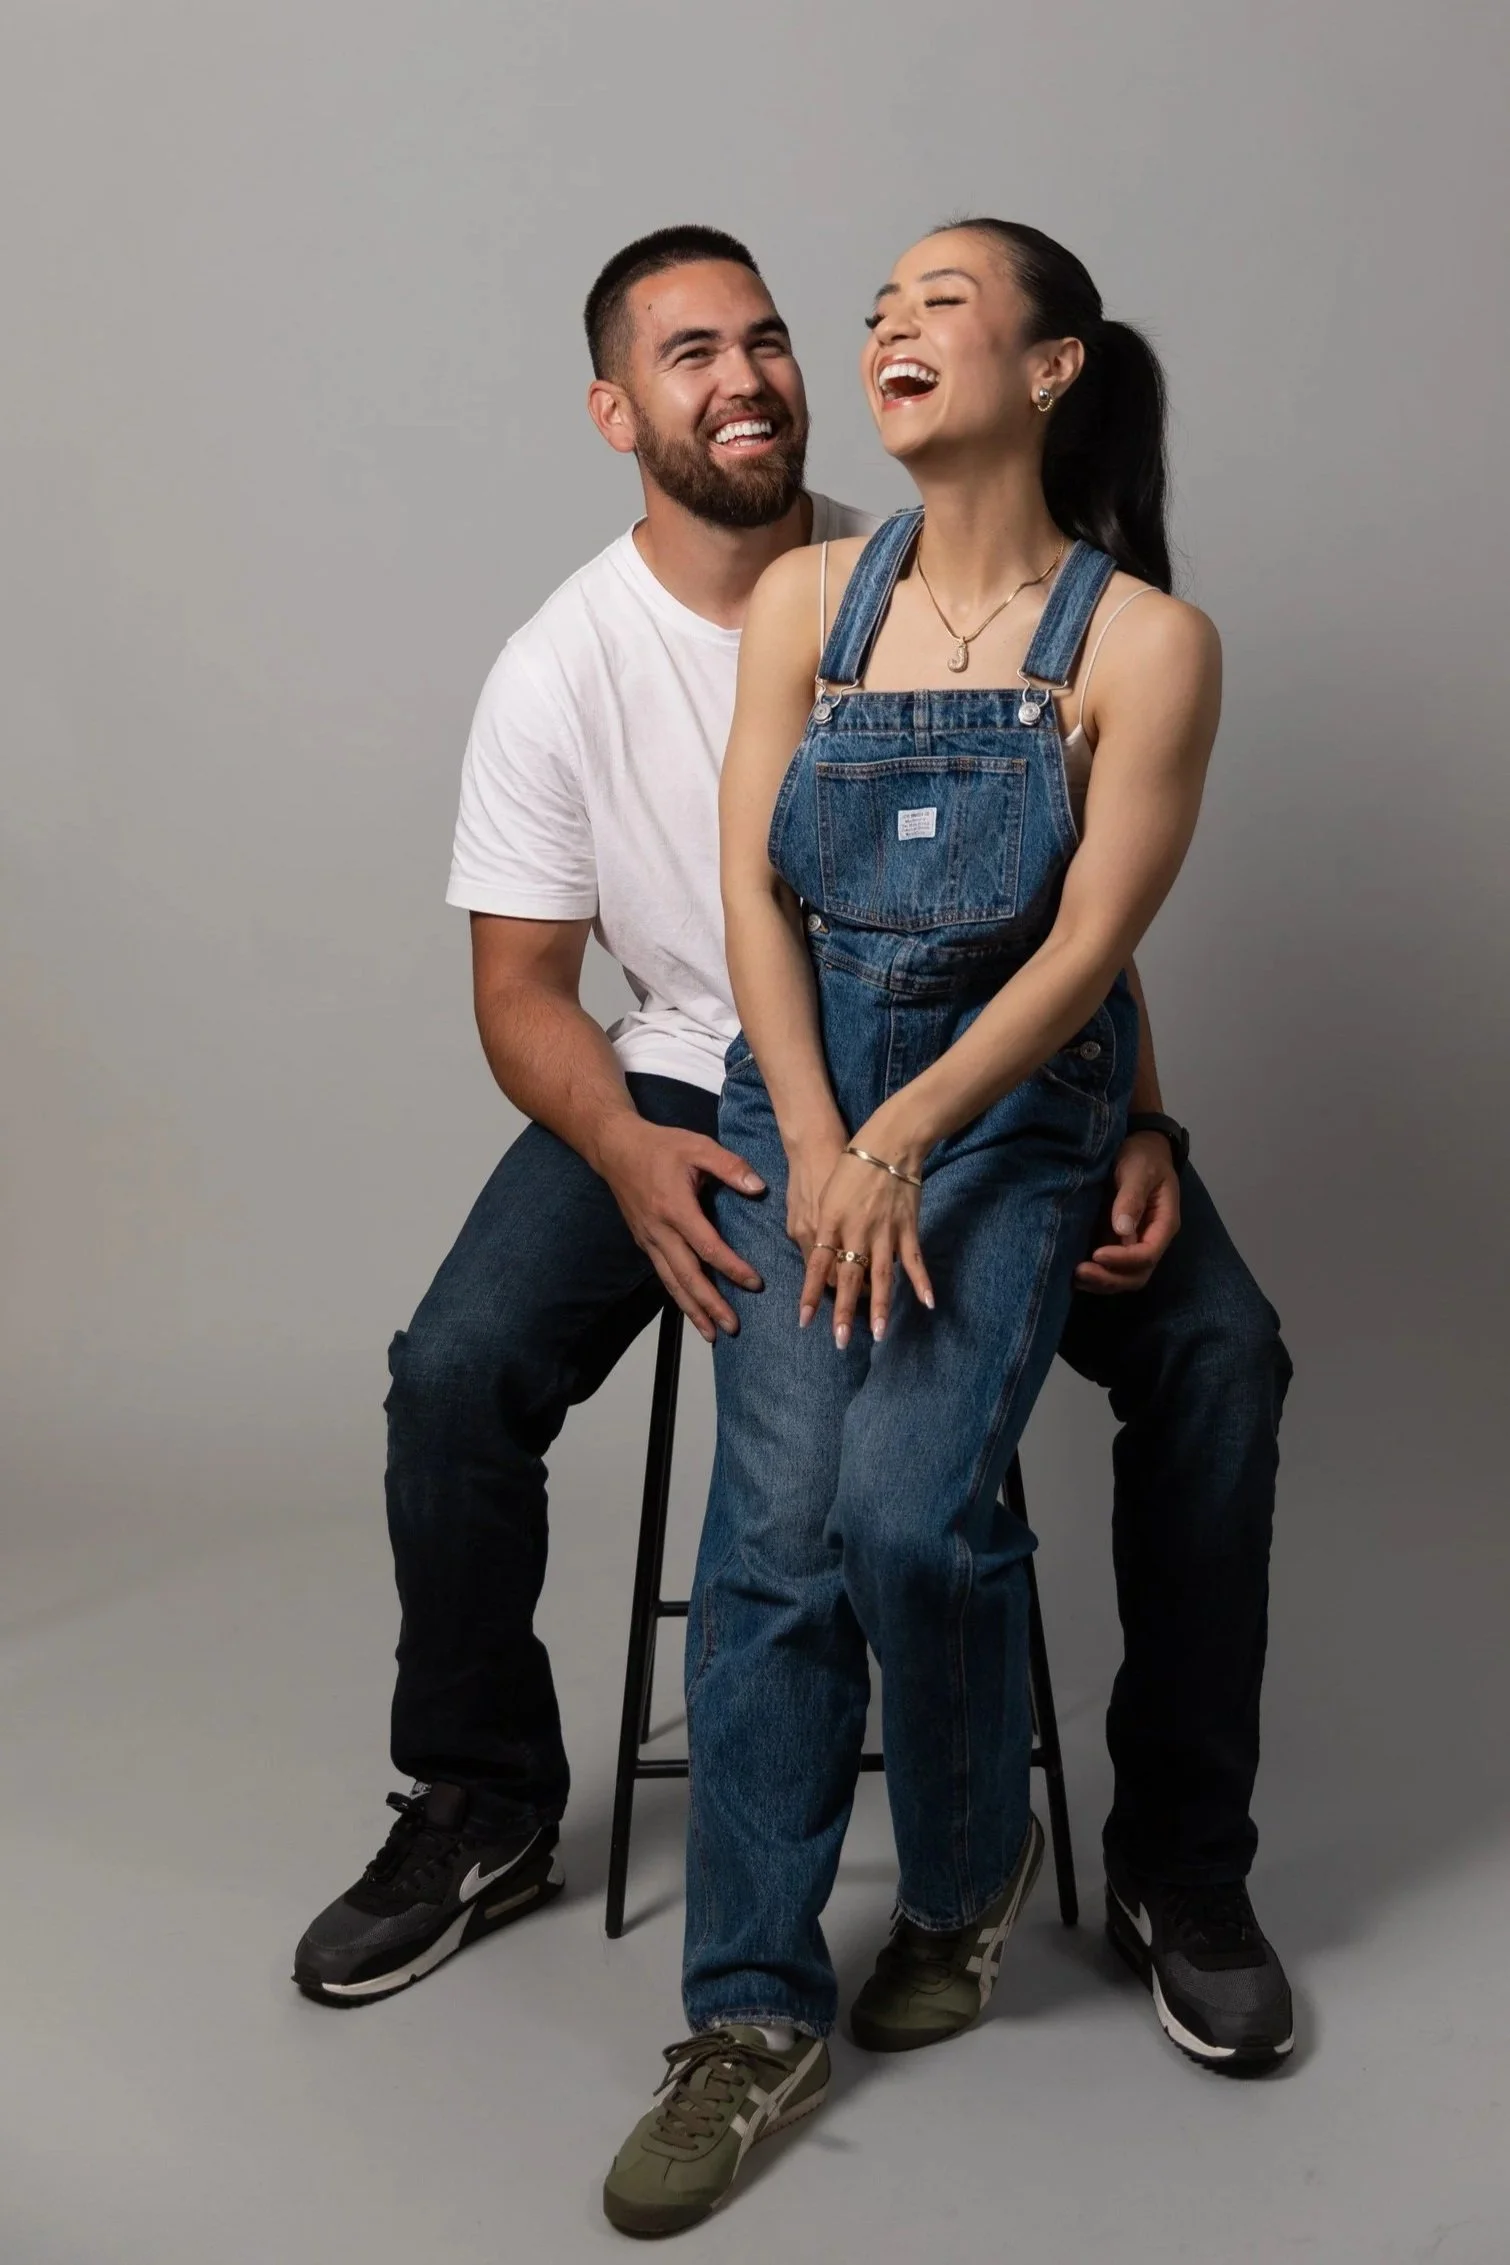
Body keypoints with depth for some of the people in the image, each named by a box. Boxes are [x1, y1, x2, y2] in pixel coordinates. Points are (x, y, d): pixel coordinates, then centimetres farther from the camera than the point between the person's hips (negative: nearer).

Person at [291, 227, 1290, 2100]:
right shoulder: (562, 668, -7)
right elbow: (522, 984, -3)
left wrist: (1138, 1126, -17)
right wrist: (629, 1154, -24)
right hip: (694, 1086, 0)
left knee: (1217, 1346, -21)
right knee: (454, 1372, -22)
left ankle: (1184, 1857, -1)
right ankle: (485, 1814, 7)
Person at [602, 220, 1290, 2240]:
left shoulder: (1144, 641, -6)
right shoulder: (808, 599, 3)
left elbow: (1085, 949, -10)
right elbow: (753, 890, 0)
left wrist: (902, 1142, -17)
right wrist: (818, 1152, -11)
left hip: (1010, 1108, -2)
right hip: (800, 1091, 3)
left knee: (911, 1508, -20)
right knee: (776, 1527, -14)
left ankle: (969, 1873, 12)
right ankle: (758, 2014, -4)